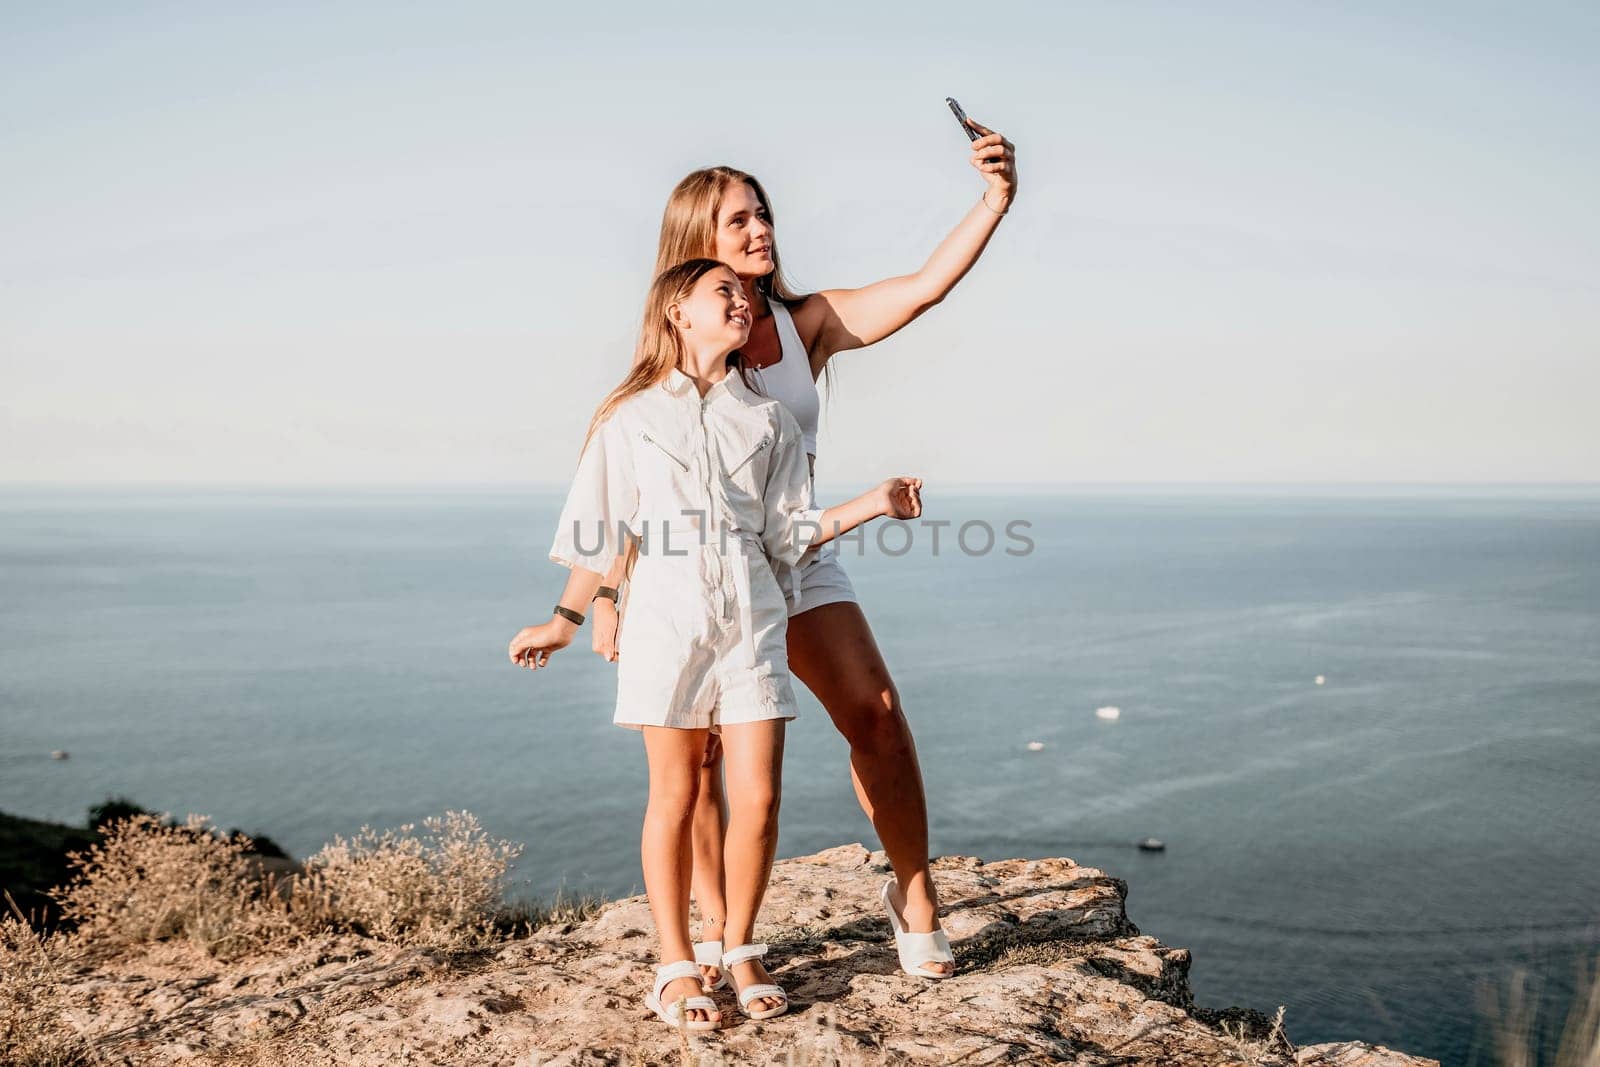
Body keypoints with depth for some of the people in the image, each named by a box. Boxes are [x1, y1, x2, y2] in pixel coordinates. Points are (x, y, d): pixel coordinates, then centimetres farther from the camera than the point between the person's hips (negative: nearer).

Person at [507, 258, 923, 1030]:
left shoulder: (766, 420, 13)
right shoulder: (632, 416, 6)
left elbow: (788, 535, 10)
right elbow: (601, 534, 8)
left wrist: (870, 505, 0)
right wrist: (564, 622, 5)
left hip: (752, 619, 2)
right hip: (667, 614, -2)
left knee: (758, 799, -1)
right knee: (675, 797, 2)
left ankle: (741, 950, 18)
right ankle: (676, 965, 14)